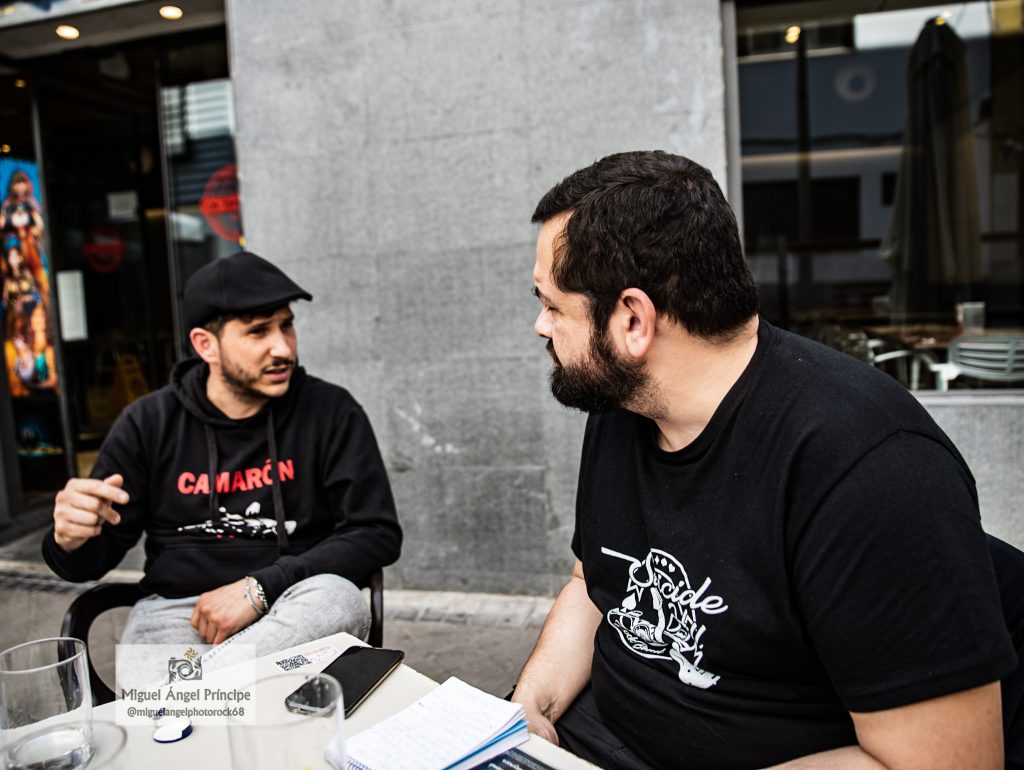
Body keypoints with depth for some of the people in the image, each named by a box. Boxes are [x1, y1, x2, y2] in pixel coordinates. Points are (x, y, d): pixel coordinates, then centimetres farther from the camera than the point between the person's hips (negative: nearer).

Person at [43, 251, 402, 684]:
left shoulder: (330, 412, -2)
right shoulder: (149, 424, 3)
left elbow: (378, 533, -6)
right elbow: (93, 560, 9)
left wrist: (259, 587, -17)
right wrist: (71, 539, -17)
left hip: (296, 611, 2)